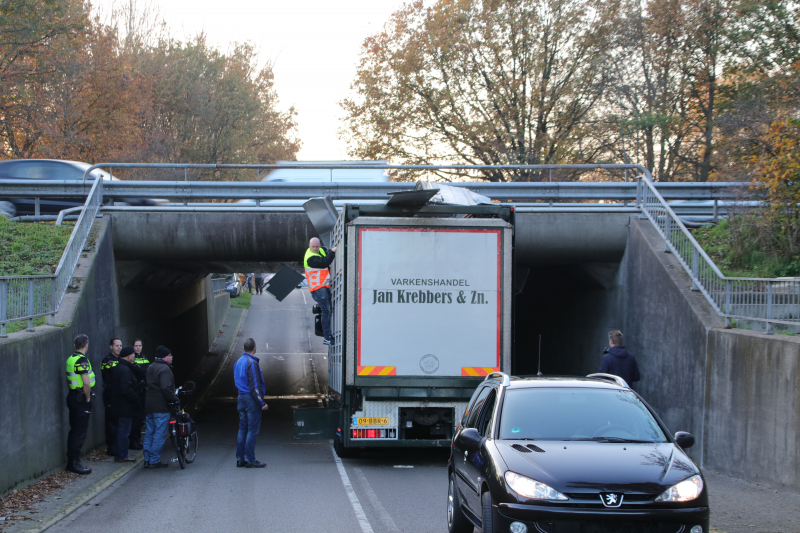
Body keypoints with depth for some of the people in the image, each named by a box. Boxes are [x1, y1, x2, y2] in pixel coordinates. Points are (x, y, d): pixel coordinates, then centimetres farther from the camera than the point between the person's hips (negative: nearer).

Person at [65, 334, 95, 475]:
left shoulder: (70, 359, 11)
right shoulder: (82, 360, -18)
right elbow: (86, 383, -24)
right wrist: (87, 398, -12)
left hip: (72, 396, 9)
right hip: (81, 399, -9)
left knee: (74, 430, 15)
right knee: (80, 432, -6)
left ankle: (71, 462, 19)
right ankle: (74, 462, -6)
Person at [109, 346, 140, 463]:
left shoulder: (116, 368, 13)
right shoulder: (125, 370, -20)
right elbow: (126, 390, -26)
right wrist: (136, 399, -16)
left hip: (117, 405, 10)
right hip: (125, 407, -10)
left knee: (121, 430, 17)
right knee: (124, 431, -4)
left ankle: (120, 454, 24)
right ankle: (121, 456, 0)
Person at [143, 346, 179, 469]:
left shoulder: (151, 368, 16)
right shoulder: (164, 369, -15)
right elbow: (166, 388, -24)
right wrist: (174, 398, -12)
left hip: (149, 405, 9)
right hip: (161, 406, -9)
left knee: (149, 433, 12)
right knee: (159, 434, -5)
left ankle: (147, 459, 15)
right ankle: (154, 461, -5)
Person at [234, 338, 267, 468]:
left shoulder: (238, 362, 12)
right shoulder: (251, 363, -15)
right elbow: (254, 385, -18)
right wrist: (262, 403, -16)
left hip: (241, 398, 9)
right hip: (251, 399, -9)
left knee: (243, 429, 12)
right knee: (252, 430, -5)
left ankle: (240, 459, 14)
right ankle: (250, 460, -4)